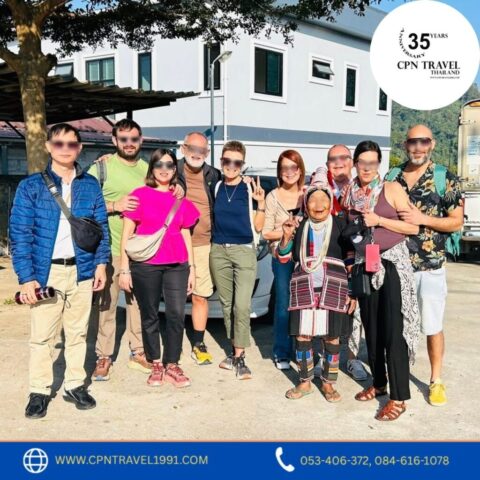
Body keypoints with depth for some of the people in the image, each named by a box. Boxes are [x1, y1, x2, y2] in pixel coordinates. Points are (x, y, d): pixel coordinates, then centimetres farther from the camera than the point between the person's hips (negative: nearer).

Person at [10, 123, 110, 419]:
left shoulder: (90, 185, 6)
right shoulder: (32, 186, -3)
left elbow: (101, 227, 10)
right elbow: (20, 233, -6)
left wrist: (101, 262, 1)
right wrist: (26, 276, -12)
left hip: (81, 270, 2)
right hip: (46, 272, -2)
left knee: (78, 332, 12)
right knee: (42, 336, 5)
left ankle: (75, 385, 27)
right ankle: (40, 391, 20)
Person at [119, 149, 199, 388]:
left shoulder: (181, 200, 12)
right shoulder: (139, 195, 2)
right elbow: (126, 233, 0)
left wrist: (192, 268, 10)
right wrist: (124, 269, -5)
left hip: (177, 265, 3)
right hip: (145, 265, -2)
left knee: (177, 315, -3)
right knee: (150, 316, 6)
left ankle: (172, 365, 10)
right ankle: (156, 365, 18)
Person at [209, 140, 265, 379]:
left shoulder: (251, 189, -1)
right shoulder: (215, 187, 7)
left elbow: (258, 227, 0)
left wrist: (260, 203, -13)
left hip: (244, 251, -3)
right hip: (218, 251, 4)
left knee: (242, 306, -10)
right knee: (226, 304, 10)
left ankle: (239, 357, -2)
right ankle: (235, 349, 23)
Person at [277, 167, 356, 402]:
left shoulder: (341, 225, 2)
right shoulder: (299, 227, 8)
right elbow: (284, 258, 9)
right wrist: (286, 236, -9)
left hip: (333, 290, -2)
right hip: (304, 289, 2)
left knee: (331, 336, 3)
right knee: (302, 335, 3)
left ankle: (328, 383, 20)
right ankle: (305, 382, 20)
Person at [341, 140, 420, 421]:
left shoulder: (392, 189, -4)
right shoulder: (350, 194, 8)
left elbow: (414, 227, -8)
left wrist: (378, 220, -16)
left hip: (392, 264, -5)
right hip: (364, 265, 5)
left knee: (393, 330, -6)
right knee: (371, 328, 11)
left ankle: (399, 398, -1)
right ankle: (379, 383, 28)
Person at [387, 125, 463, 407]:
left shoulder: (446, 179, -3)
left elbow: (456, 222, -5)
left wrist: (422, 219, -17)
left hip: (431, 266, -3)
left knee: (433, 326, 5)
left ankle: (436, 381, 19)